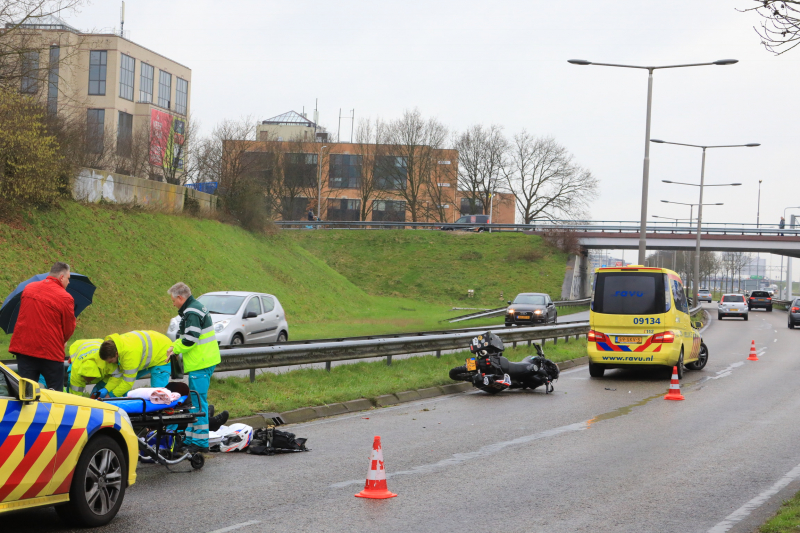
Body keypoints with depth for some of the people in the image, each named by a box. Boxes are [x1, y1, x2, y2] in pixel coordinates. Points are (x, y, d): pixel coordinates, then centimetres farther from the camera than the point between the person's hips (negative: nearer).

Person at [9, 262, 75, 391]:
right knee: (56, 395, 7)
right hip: (51, 351, -5)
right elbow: (69, 328, -4)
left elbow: (23, 315, 16)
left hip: (23, 348, 5)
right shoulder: (65, 298, -11)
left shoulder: (28, 288, 6)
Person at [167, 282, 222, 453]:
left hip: (200, 364, -11)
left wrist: (175, 349, -6)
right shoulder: (196, 308, 18)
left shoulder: (192, 312, -15)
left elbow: (190, 339, -21)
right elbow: (184, 335, 23)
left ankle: (200, 442, -7)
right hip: (205, 361, 11)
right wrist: (174, 346, 9)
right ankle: (191, 438, 20)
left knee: (198, 401, -8)